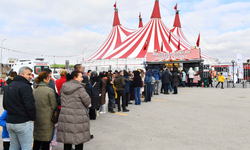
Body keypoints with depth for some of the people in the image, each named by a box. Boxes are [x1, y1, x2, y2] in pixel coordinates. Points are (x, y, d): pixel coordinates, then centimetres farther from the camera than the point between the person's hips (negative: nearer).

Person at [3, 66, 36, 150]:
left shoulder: (8, 87, 16)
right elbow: (30, 105, -21)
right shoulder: (25, 86, -15)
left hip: (9, 122, 9)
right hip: (23, 123, -9)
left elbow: (5, 105, 23)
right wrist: (32, 118, -9)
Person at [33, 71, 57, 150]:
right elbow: (53, 106, -10)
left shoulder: (34, 90, 5)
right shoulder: (49, 90, -14)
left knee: (36, 141, 16)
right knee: (46, 142, 3)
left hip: (36, 119, 7)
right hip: (46, 120, -6)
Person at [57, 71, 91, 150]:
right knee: (79, 139, 8)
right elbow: (87, 101, -9)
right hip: (78, 118, -6)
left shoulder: (63, 87, 6)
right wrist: (84, 106, 12)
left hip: (65, 116, 6)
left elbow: (61, 101, 16)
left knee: (67, 139, 14)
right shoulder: (80, 88, -14)